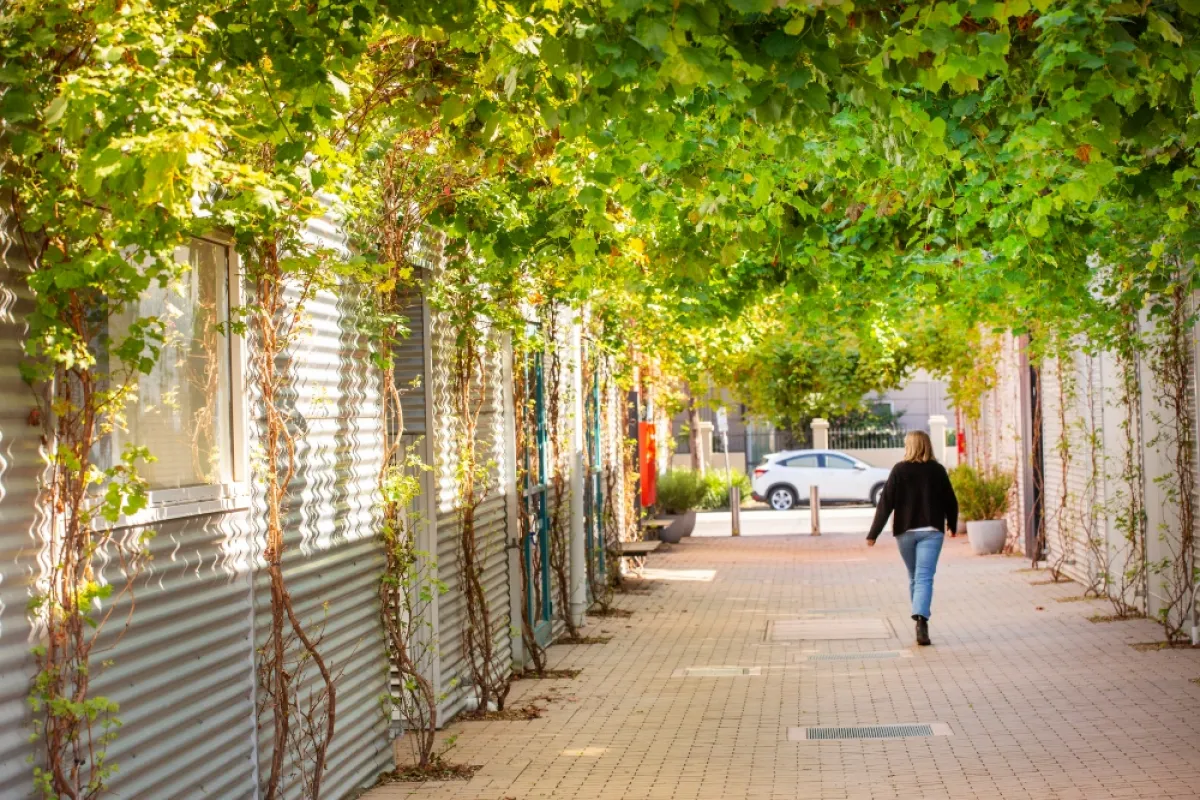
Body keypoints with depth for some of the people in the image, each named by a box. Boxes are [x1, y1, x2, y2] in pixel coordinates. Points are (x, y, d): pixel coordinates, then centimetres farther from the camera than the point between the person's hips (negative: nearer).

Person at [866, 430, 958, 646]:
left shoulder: (899, 470, -3)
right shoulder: (937, 470, 0)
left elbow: (886, 503, -7)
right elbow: (950, 501, 6)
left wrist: (873, 534, -5)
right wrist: (952, 524, 25)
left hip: (905, 531, 1)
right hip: (931, 531, -1)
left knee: (914, 578, 17)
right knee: (924, 578, -9)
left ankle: (920, 620, 24)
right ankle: (921, 618, -29)